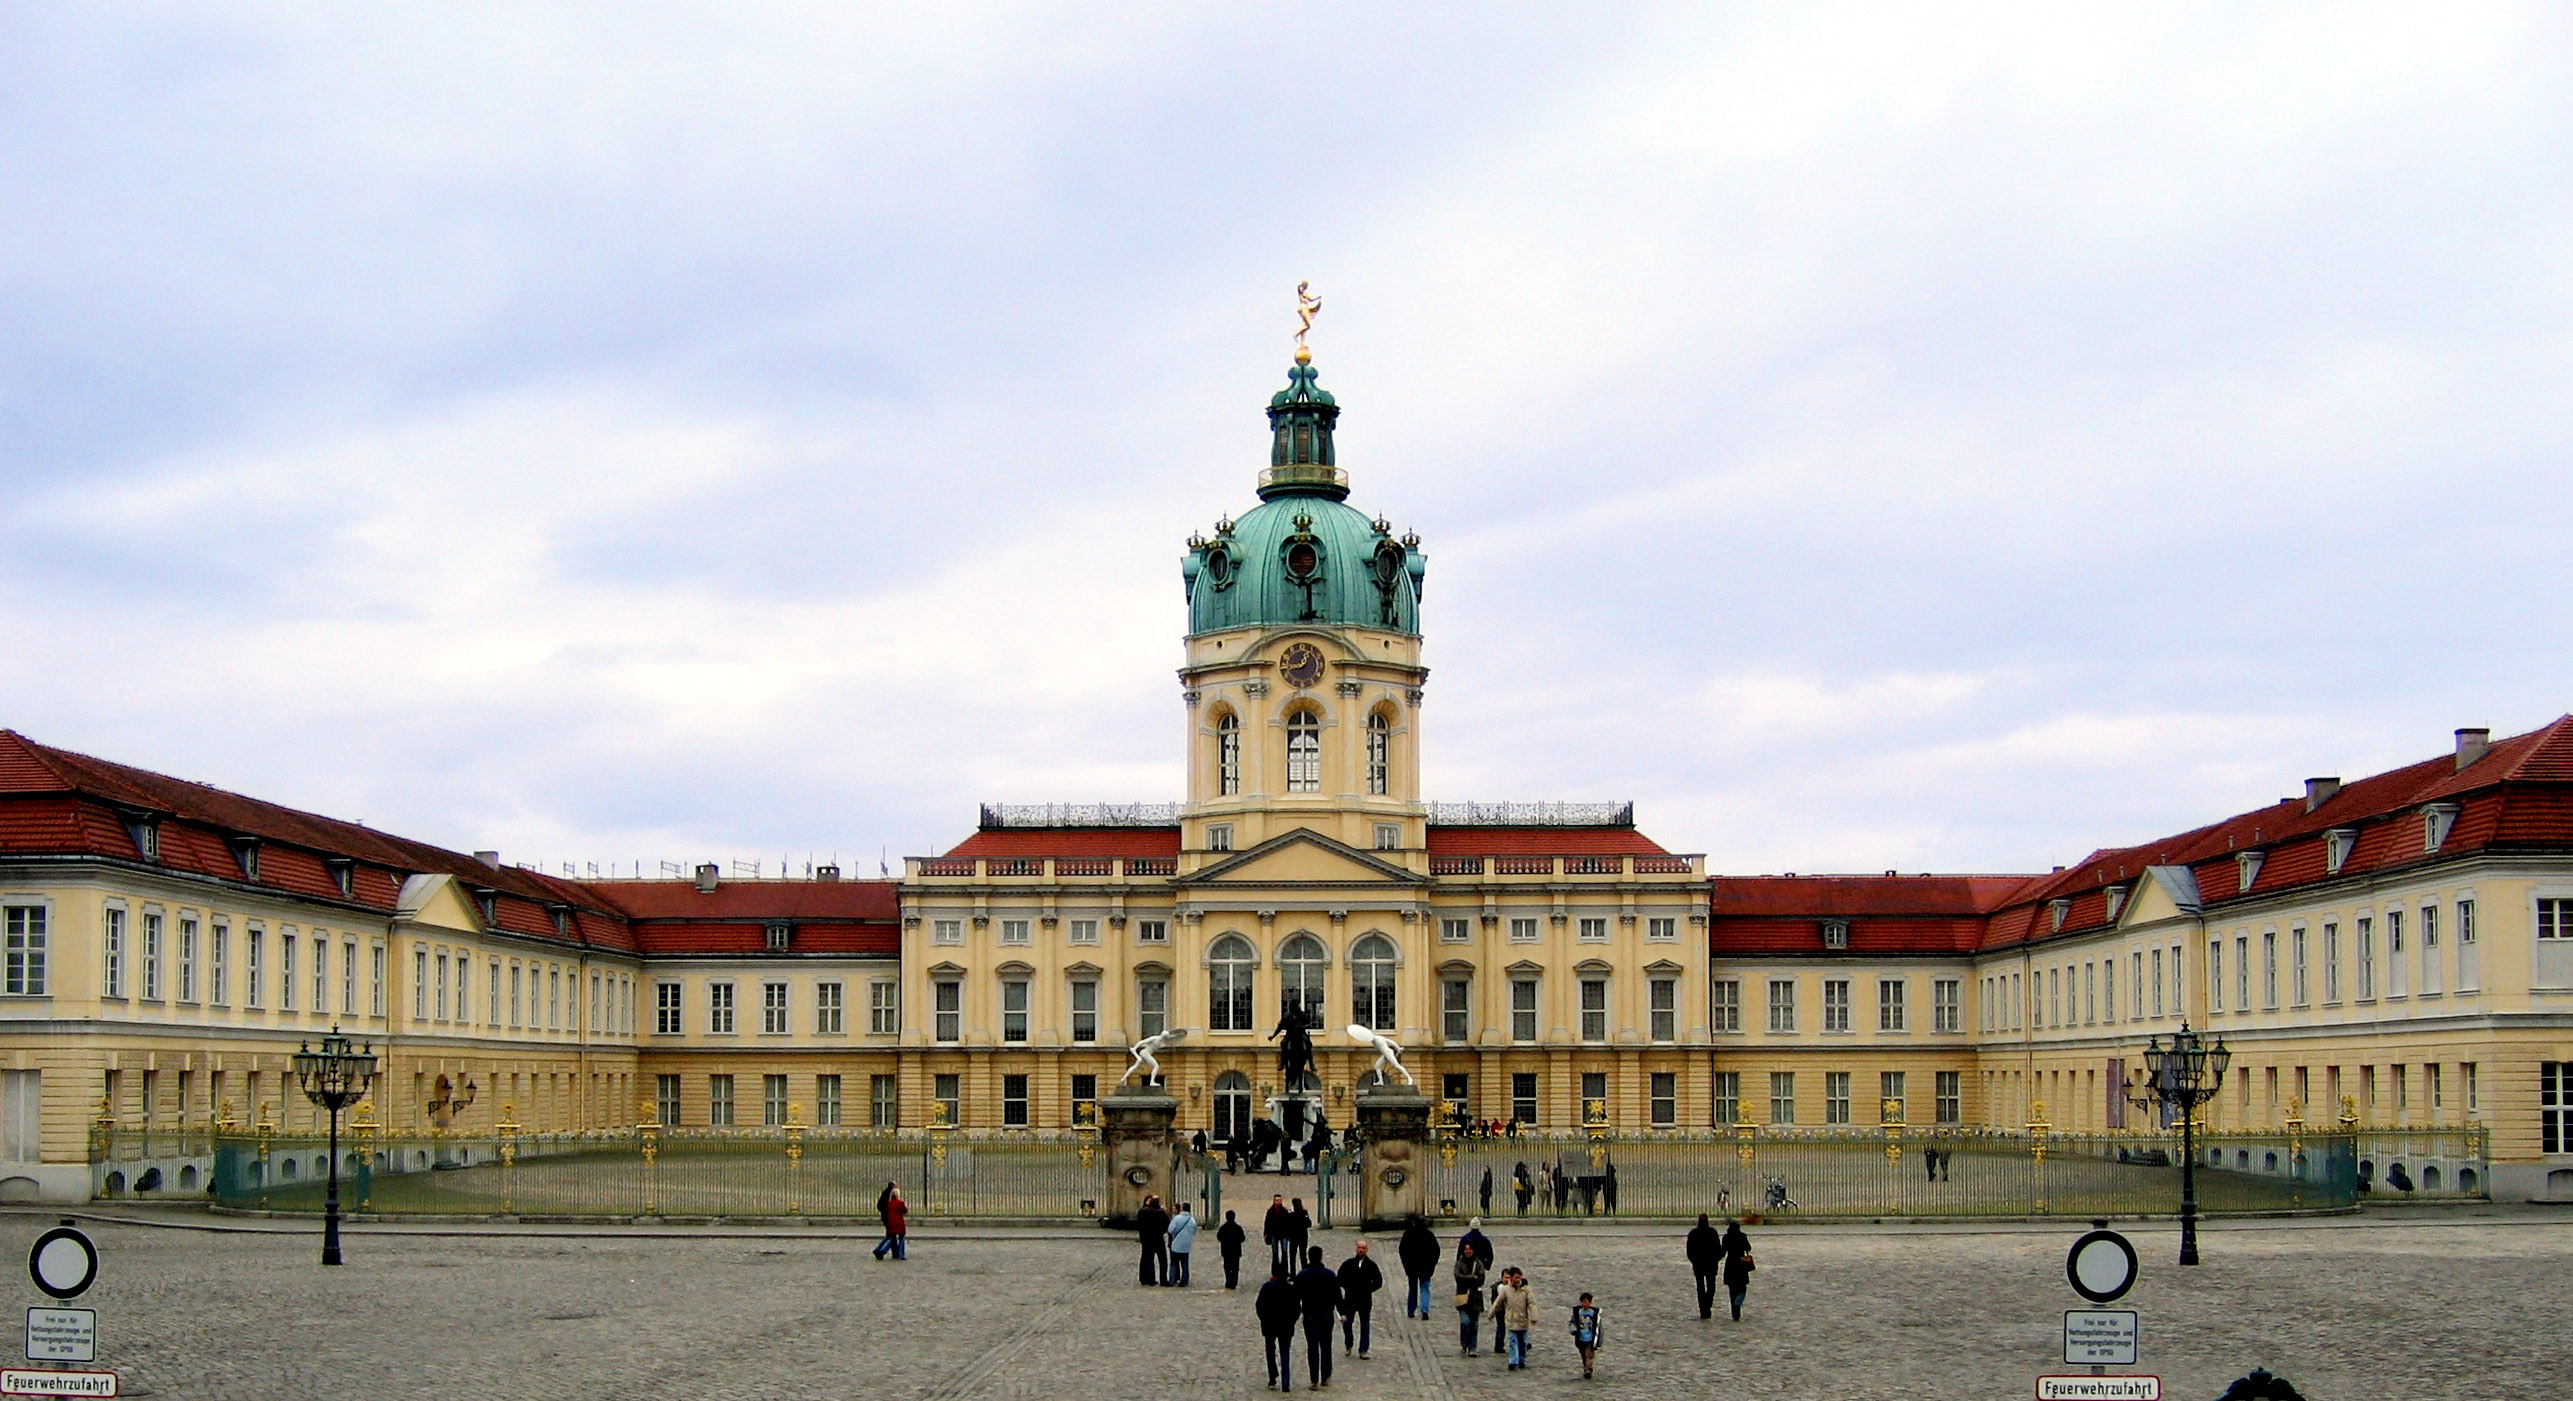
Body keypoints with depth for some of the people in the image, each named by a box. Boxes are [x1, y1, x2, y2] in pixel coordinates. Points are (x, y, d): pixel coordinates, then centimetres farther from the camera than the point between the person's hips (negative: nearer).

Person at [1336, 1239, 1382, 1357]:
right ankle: (1348, 1344, 23)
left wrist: (1368, 1289, -3)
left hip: (1365, 1300, 0)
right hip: (1350, 1299, 0)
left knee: (1365, 1325, 3)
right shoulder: (1348, 1264, 1)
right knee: (1346, 1323, -2)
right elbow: (1340, 1279, 8)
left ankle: (1363, 1350, 9)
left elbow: (1378, 1282, 6)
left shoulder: (1371, 1265, 2)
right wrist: (1348, 1288, -2)